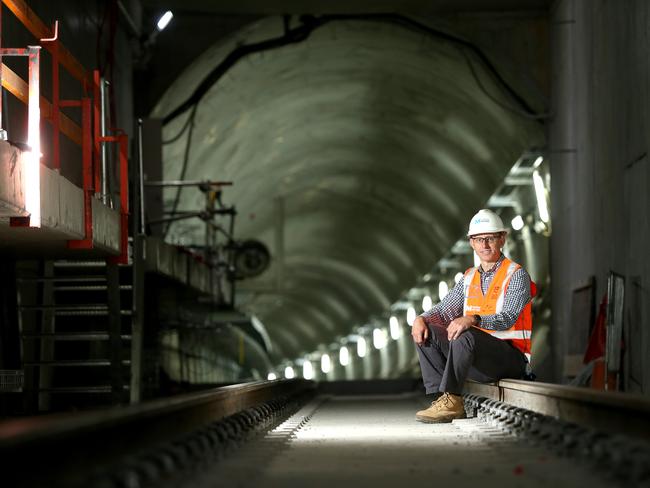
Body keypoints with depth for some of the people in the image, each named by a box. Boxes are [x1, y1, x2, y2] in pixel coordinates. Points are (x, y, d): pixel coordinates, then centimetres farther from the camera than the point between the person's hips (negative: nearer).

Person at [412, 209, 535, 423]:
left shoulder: (517, 275, -5)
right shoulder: (469, 278, 17)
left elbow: (507, 319, -20)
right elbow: (444, 310, 15)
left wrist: (472, 320, -38)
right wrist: (421, 319, -8)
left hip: (511, 356, -7)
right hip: (478, 359, 7)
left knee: (465, 336, -34)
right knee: (427, 332, -9)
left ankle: (451, 401, -31)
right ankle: (441, 397, -18)